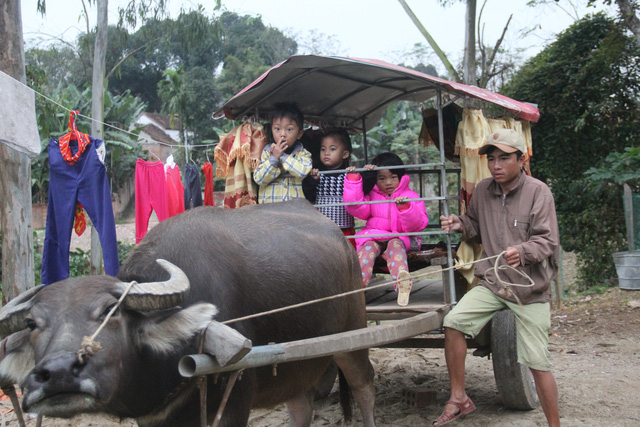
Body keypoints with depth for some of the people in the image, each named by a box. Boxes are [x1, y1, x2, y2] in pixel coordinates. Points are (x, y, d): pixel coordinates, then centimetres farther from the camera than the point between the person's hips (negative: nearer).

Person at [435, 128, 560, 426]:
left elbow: (547, 240, -14)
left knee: (537, 363, -3)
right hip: (492, 283, 4)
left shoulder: (538, 192, -9)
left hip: (530, 289, -4)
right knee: (454, 321, -17)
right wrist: (461, 224, -1)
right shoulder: (482, 190, 5)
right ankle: (459, 399, -2)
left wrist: (522, 251, -33)